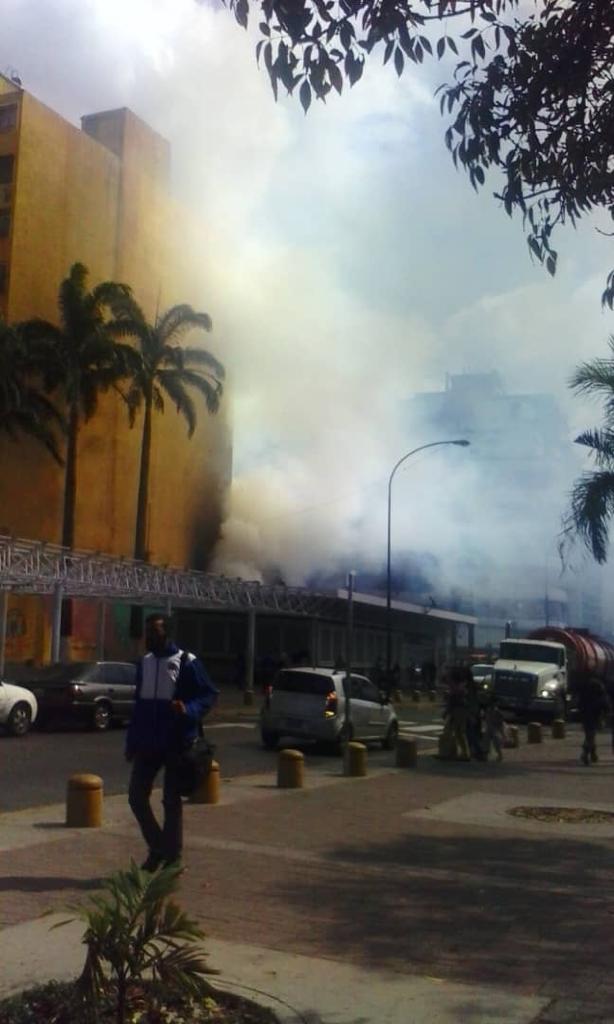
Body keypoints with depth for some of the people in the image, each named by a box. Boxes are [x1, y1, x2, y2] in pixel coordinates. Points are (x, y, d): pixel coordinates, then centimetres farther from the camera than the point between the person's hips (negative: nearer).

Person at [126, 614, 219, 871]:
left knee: (172, 801, 2)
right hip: (148, 743, 5)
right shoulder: (144, 663, 10)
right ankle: (157, 847, 22)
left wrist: (188, 710, -26)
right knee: (136, 795, 3)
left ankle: (172, 857, 15)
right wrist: (132, 742, 13)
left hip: (176, 743, -5)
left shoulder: (186, 662, -7)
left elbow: (210, 694, -7)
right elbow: (139, 703, 15)